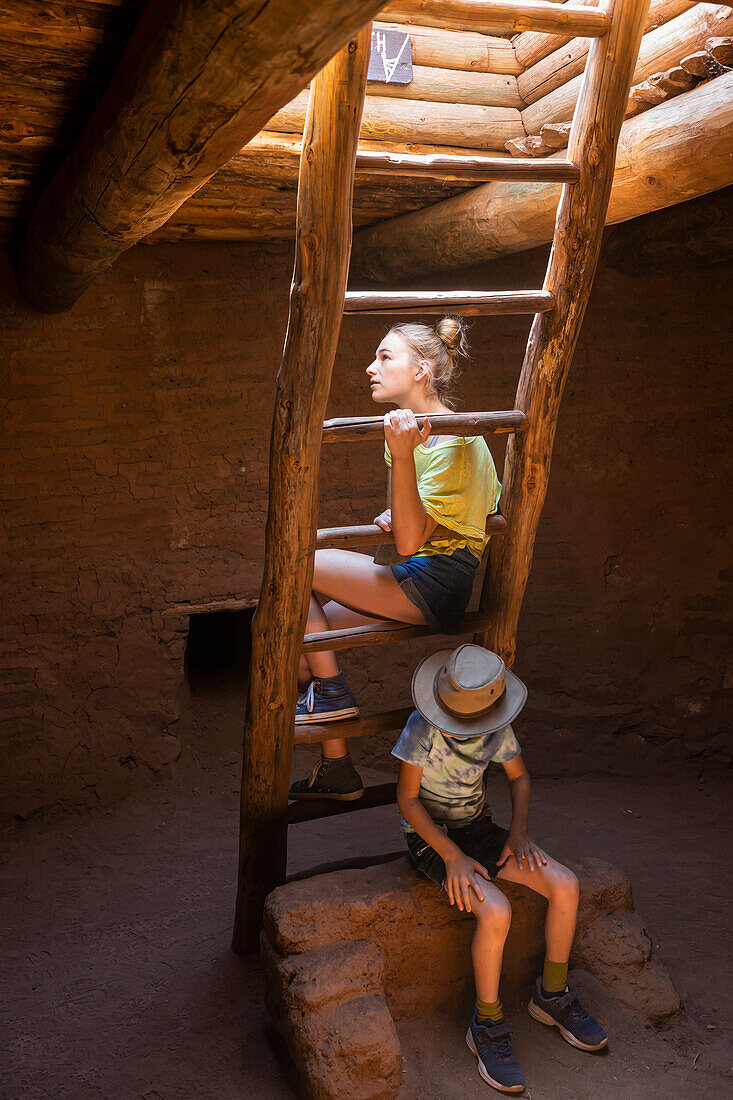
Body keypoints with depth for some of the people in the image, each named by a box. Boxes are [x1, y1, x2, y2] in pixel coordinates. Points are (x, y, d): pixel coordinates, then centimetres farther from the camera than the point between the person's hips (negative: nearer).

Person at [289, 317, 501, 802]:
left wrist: (401, 456, -33)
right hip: (416, 584, 10)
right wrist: (398, 515, 4)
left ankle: (332, 693, -1)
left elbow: (409, 542, -25)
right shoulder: (411, 427, 12)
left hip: (435, 584, -10)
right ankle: (337, 770, 11)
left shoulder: (452, 443, -16)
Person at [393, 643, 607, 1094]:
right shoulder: (424, 728, -26)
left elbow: (519, 777, 7)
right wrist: (453, 856, -24)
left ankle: (552, 996, 11)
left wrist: (519, 831, -9)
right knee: (496, 912, -29)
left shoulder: (498, 726, -10)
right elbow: (407, 799, -18)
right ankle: (487, 1027, -6)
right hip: (430, 837, -5)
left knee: (566, 886, -11)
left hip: (477, 828, 5)